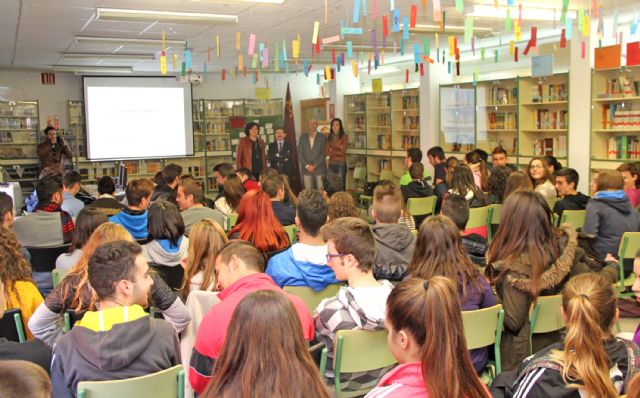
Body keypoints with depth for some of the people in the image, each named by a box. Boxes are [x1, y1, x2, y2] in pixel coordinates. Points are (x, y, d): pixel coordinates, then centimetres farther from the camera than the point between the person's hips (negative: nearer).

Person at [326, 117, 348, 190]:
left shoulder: (343, 136, -1)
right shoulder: (329, 137, 11)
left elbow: (342, 152, -6)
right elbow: (327, 152, 5)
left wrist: (332, 151, -1)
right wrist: (337, 151, -7)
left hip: (341, 164, -4)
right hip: (331, 164, 4)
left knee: (341, 186, -4)